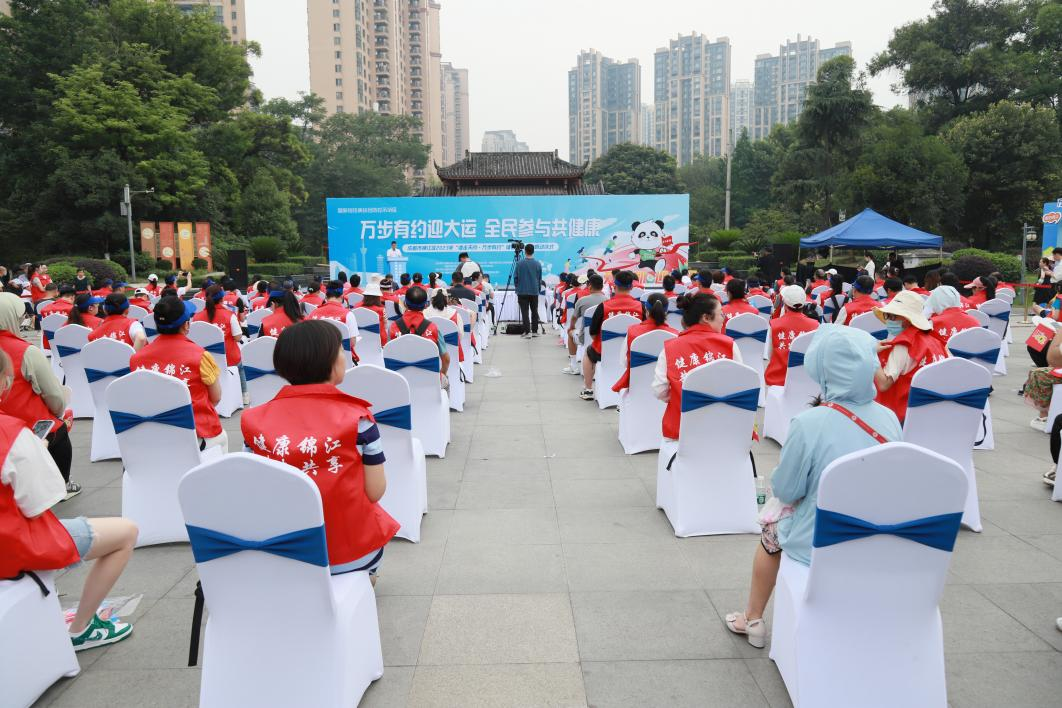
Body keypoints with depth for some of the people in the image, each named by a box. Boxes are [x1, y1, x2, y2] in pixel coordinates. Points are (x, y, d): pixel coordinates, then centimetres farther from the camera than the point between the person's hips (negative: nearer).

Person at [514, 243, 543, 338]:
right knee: (534, 311, 13)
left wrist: (517, 287, 15)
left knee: (525, 312, -1)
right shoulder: (538, 264, -2)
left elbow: (515, 277, -1)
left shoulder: (520, 263, -7)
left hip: (522, 291, -2)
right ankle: (534, 331, 18)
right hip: (534, 291, 2)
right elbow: (540, 279, 6)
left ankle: (527, 332, -7)